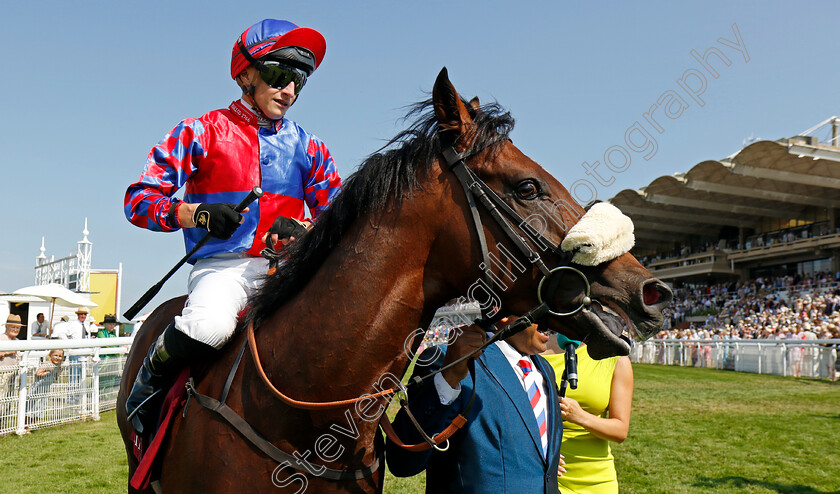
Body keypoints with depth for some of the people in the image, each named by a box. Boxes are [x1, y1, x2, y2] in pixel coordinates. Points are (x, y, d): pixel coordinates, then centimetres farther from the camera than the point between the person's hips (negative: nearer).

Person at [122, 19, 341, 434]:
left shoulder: (306, 146, 15)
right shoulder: (204, 132, 5)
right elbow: (139, 199, 0)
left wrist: (300, 228, -14)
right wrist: (196, 213, -20)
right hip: (224, 263, -3)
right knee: (209, 327, -35)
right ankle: (150, 377, -1)